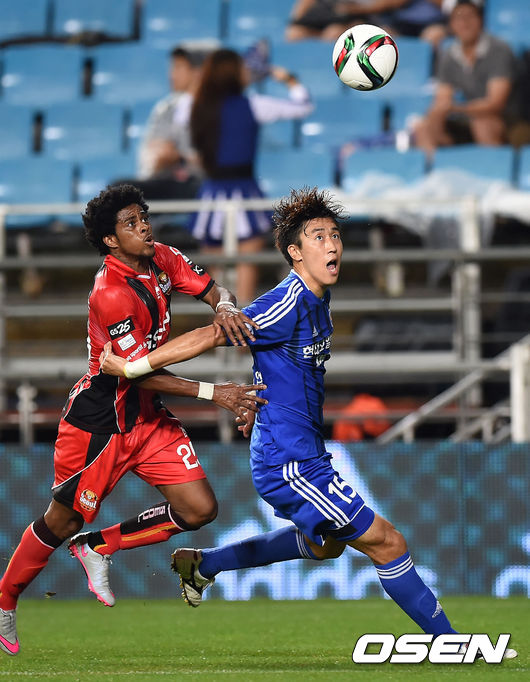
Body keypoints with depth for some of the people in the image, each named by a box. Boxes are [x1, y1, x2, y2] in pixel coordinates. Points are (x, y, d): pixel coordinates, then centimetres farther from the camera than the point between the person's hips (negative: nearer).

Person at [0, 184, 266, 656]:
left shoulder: (161, 259, -1)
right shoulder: (111, 294, -26)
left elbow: (212, 289, 2)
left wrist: (225, 307, -23)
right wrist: (212, 393, -27)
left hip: (148, 417, 8)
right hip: (100, 419, -8)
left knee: (199, 510, -2)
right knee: (63, 520, 5)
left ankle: (97, 547, 15)